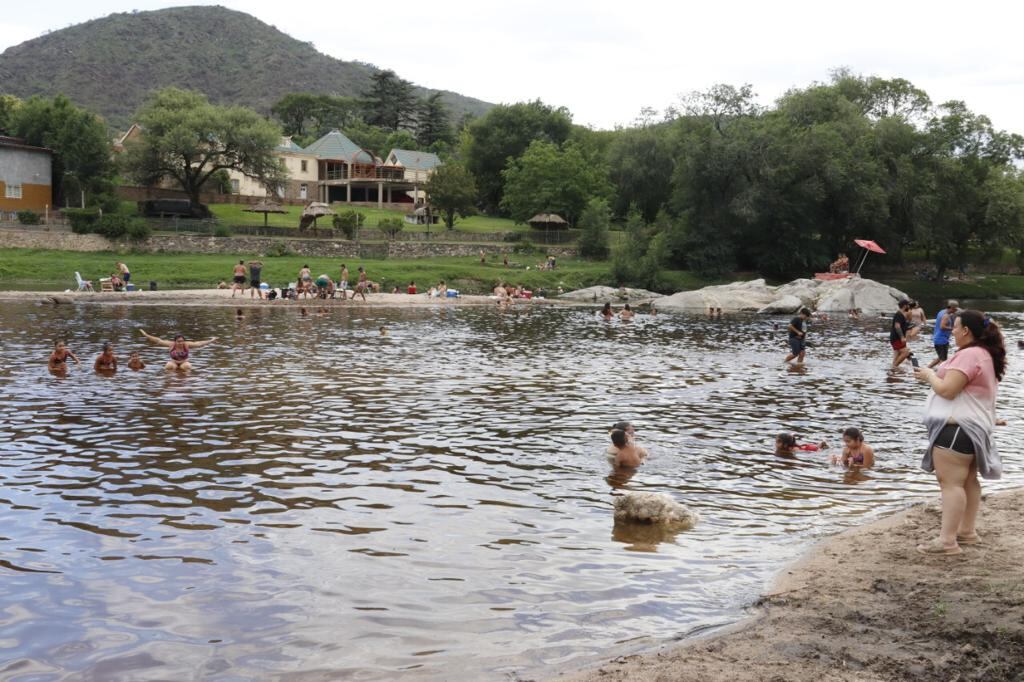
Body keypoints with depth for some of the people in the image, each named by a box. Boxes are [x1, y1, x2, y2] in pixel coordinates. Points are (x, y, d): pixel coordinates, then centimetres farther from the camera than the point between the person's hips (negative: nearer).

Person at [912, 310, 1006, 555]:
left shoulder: (969, 355, -18)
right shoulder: (986, 355, 17)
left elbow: (947, 390, -22)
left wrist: (929, 375, -6)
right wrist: (934, 375, 13)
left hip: (957, 427, -12)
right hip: (973, 427, 12)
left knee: (950, 482, -12)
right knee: (967, 480, 17)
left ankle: (947, 540, -15)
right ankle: (967, 531, 25)